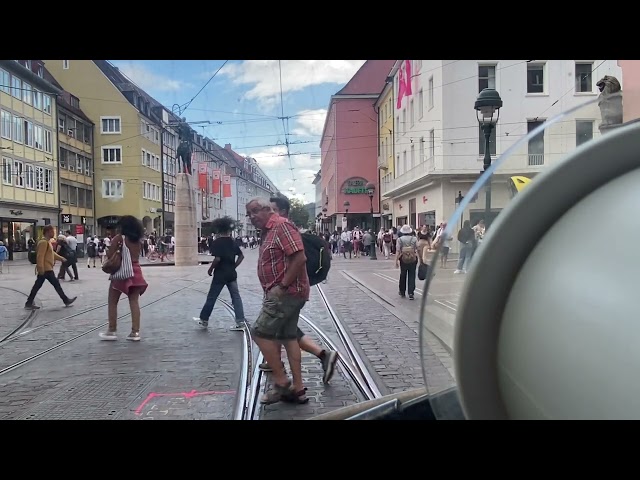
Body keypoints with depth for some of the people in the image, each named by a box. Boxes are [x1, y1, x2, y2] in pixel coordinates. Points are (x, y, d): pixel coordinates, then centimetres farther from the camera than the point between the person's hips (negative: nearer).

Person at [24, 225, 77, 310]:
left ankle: (29, 303, 13)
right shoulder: (43, 242, -16)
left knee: (37, 286, 10)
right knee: (56, 284, -2)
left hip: (45, 269, 10)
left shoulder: (47, 241, 17)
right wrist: (41, 269, -26)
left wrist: (61, 258, 27)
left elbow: (52, 253, 28)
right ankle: (66, 300, 7)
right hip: (46, 269, -10)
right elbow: (40, 256, -22)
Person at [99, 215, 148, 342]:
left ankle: (112, 331, 12)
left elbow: (109, 255, -9)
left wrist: (112, 245, 8)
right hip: (135, 271, 5)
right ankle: (135, 332, 3)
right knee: (134, 302, 5)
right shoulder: (139, 240, 8)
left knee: (113, 302, 8)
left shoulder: (119, 238, -7)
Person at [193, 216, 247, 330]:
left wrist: (210, 269, -6)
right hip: (231, 274, 5)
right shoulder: (232, 242, 7)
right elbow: (241, 256, 8)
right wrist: (233, 267, 12)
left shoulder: (216, 242, -12)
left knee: (211, 297, 8)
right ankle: (240, 322, 1)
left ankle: (203, 320, 20)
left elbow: (217, 259, -20)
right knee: (236, 297, 4)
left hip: (220, 274, -5)